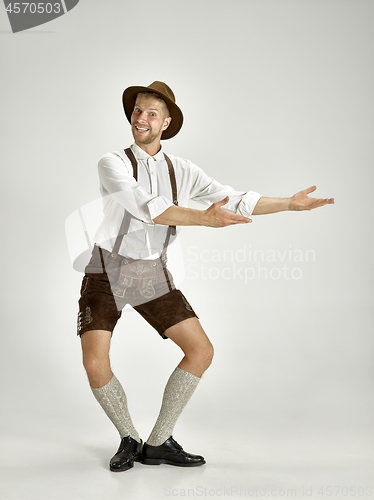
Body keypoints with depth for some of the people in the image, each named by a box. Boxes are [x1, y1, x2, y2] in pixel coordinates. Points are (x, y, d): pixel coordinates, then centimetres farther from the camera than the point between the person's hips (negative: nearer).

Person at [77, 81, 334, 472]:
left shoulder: (182, 171, 5)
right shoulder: (112, 164, -10)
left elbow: (234, 201, 6)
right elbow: (144, 207, -27)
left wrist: (291, 203, 1)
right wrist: (205, 218, -35)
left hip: (152, 275, 4)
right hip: (107, 273, -3)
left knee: (201, 351, -7)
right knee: (95, 365, -19)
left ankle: (157, 443, 7)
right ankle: (129, 440, 10)